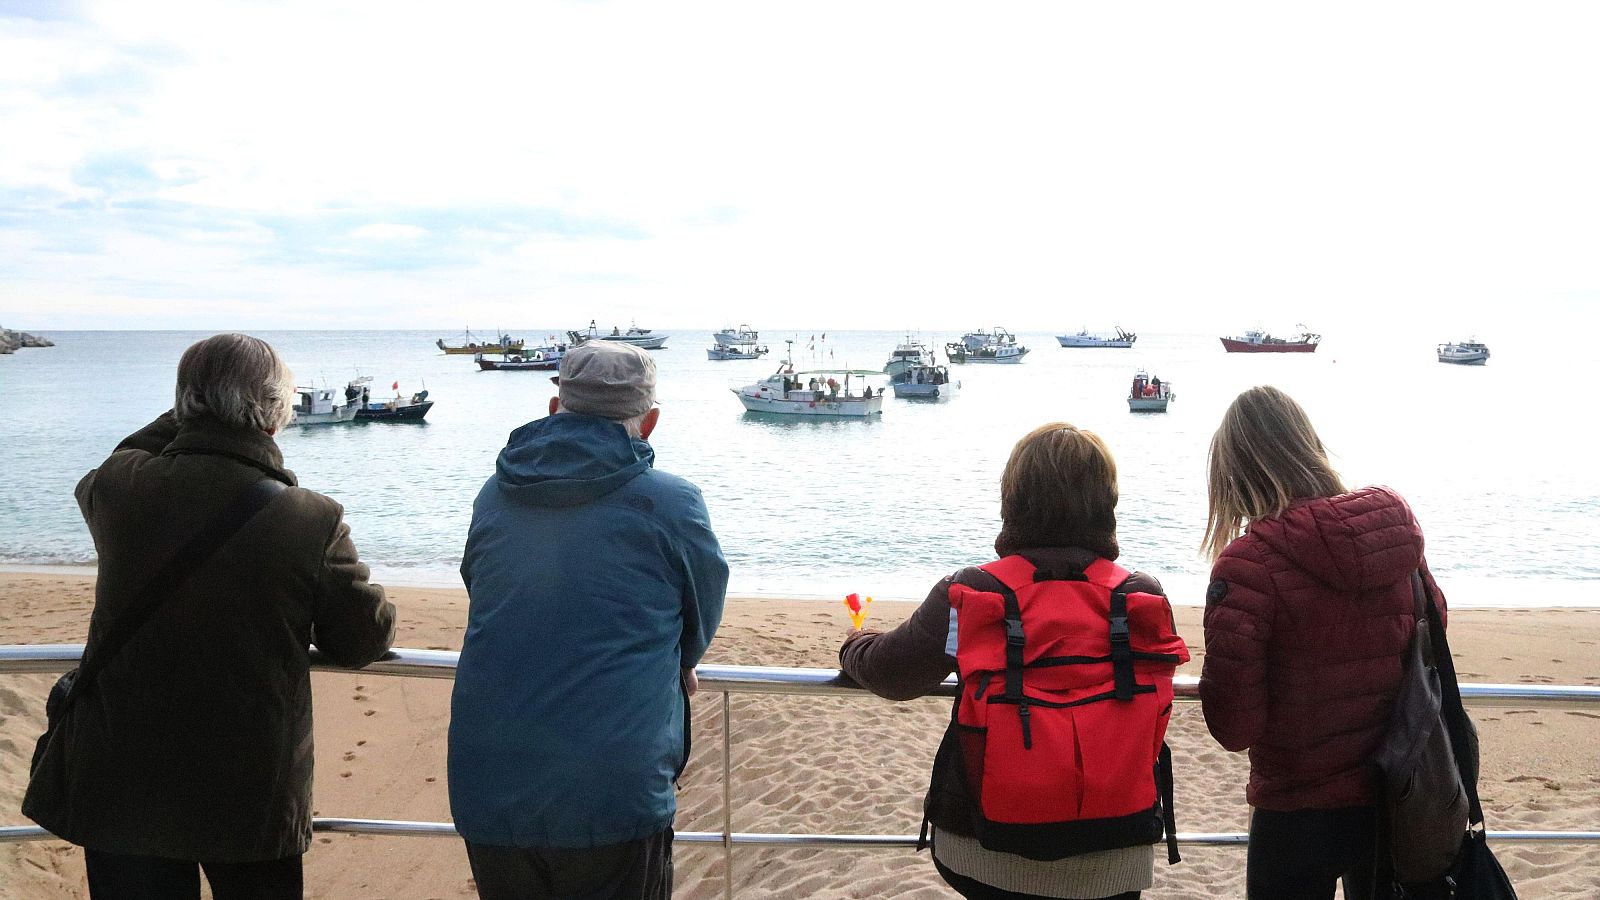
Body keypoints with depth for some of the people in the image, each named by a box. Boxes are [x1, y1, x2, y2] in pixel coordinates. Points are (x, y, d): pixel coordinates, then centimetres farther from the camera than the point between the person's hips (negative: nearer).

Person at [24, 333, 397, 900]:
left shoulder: (118, 487, -11)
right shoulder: (314, 523, -19)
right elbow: (366, 641, -9)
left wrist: (183, 420, 17)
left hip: (121, 784, 2)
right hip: (254, 796, -2)